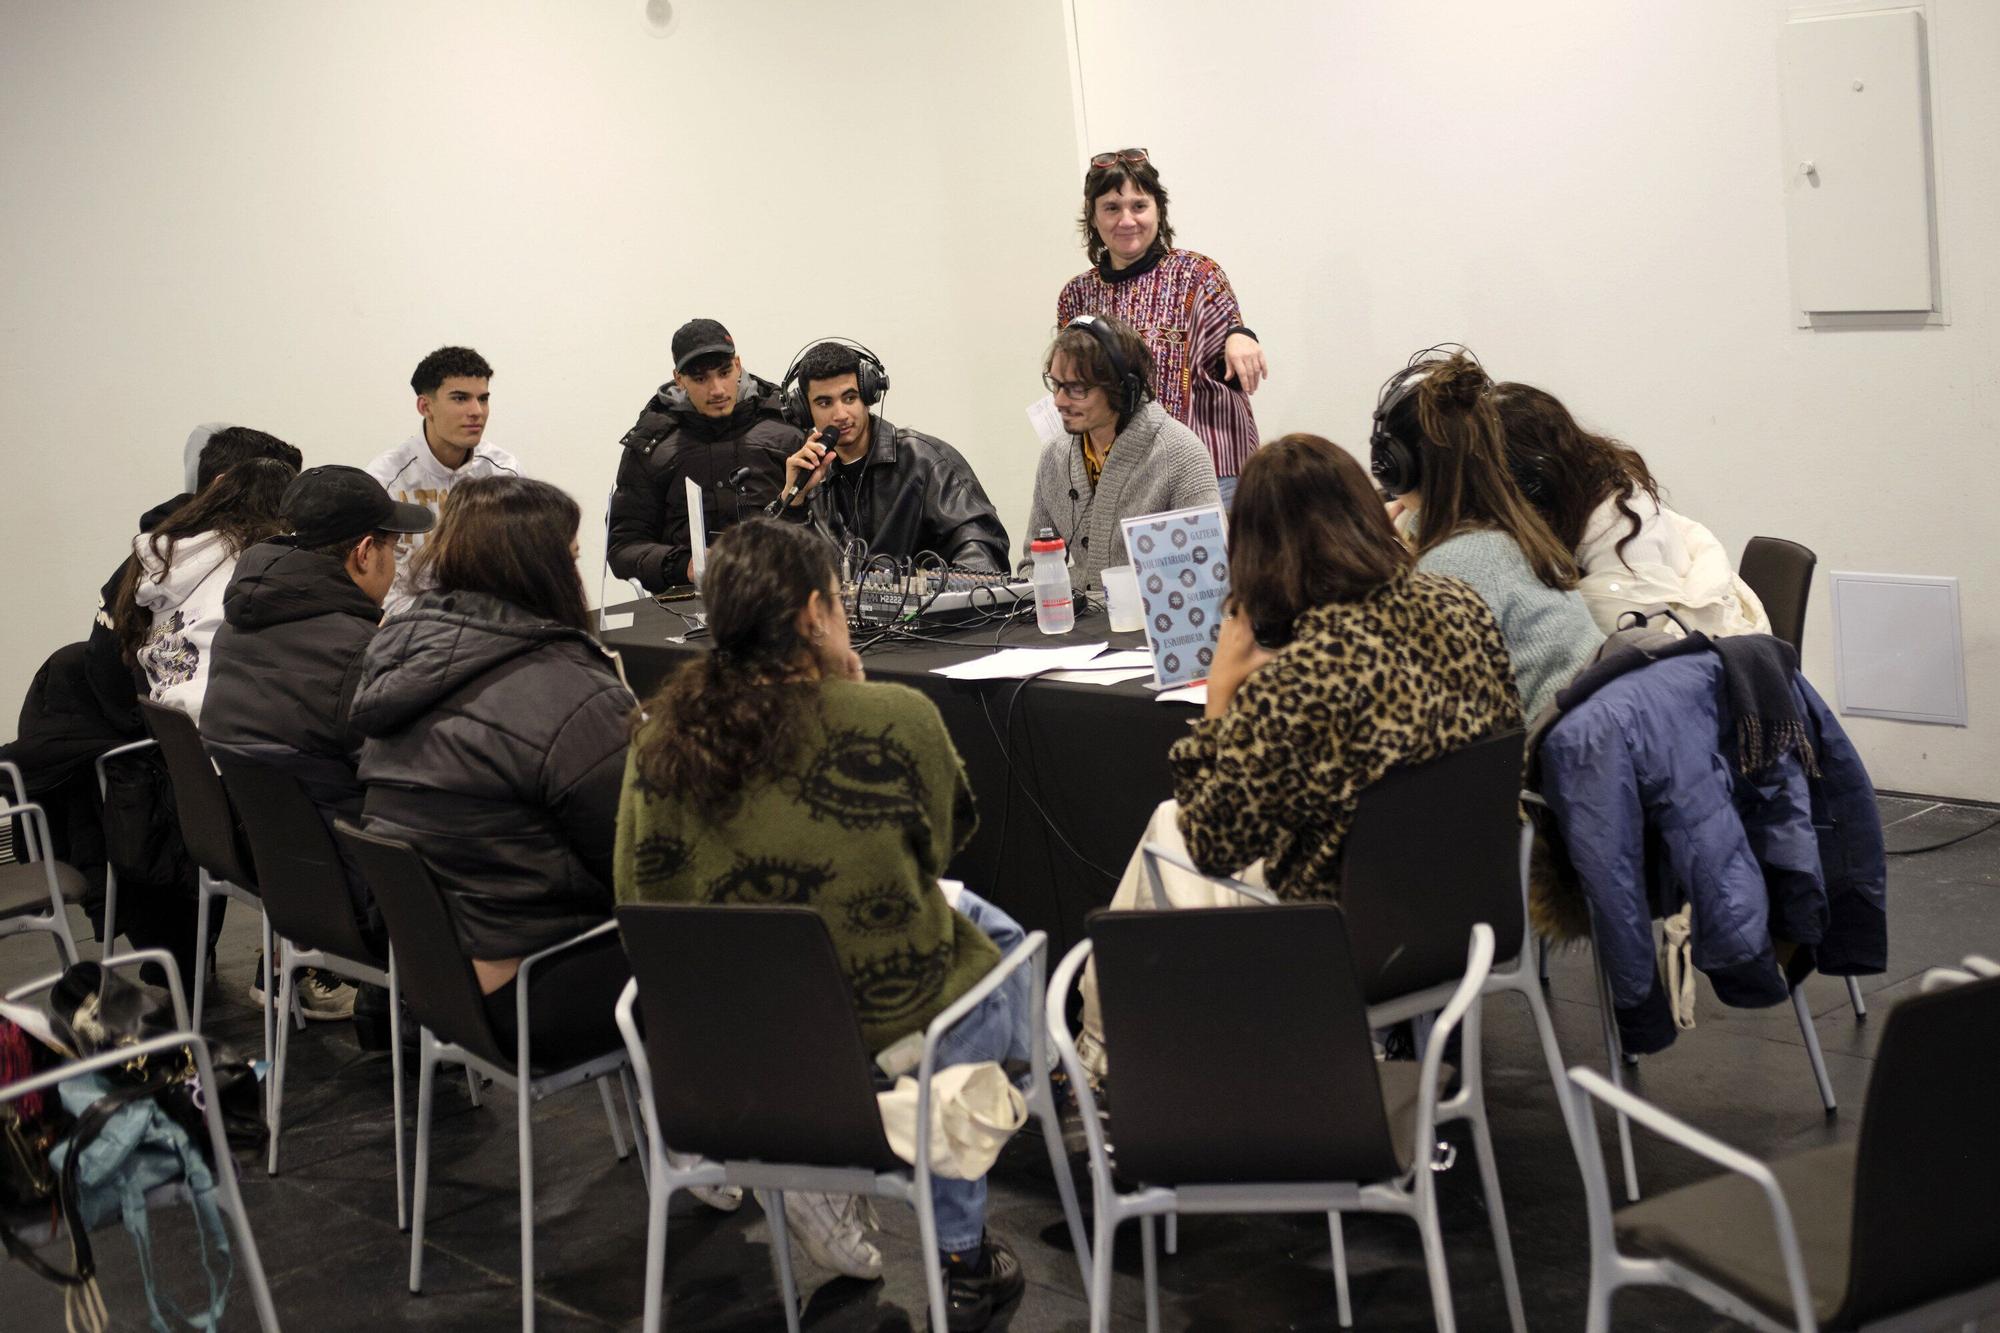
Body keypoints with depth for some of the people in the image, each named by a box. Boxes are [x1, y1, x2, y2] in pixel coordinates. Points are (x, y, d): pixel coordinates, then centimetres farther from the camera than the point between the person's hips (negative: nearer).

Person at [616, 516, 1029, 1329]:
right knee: (996, 936, 31)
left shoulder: (661, 743, -7)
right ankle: (961, 1257, 36)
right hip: (895, 1032, -5)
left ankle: (813, 1185, 25)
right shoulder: (896, 719, -18)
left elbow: (639, 904, 3)